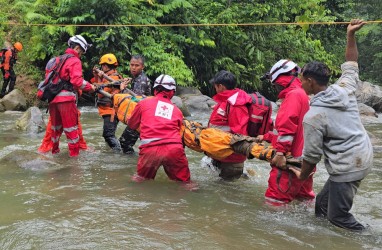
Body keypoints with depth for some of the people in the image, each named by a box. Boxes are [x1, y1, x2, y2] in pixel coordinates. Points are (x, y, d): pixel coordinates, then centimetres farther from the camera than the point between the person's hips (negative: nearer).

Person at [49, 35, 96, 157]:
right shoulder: (75, 61, -6)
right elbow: (77, 81, -18)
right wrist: (90, 87, -7)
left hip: (53, 97, 7)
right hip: (66, 98, -7)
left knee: (56, 125, 18)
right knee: (71, 127, 0)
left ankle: (54, 150, 29)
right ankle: (74, 153, 4)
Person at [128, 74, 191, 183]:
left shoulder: (143, 103, 16)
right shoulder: (177, 110, 20)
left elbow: (132, 125, 27)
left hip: (150, 149, 0)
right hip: (174, 149, 0)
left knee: (141, 178, 21)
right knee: (183, 181, 9)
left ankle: (141, 177, -3)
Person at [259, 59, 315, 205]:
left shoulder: (293, 95, -12)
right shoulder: (302, 94, 21)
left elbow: (287, 126, -23)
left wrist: (280, 152, -28)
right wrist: (267, 137, 29)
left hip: (291, 159, -11)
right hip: (304, 158, 11)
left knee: (275, 200, -10)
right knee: (304, 197, 18)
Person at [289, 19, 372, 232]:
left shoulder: (313, 116, -17)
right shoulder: (345, 89, 0)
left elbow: (312, 153, -10)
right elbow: (351, 65, 19)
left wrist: (303, 175, 7)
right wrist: (351, 36, 20)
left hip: (347, 168, -9)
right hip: (365, 156, 9)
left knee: (338, 216, 2)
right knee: (323, 202, 18)